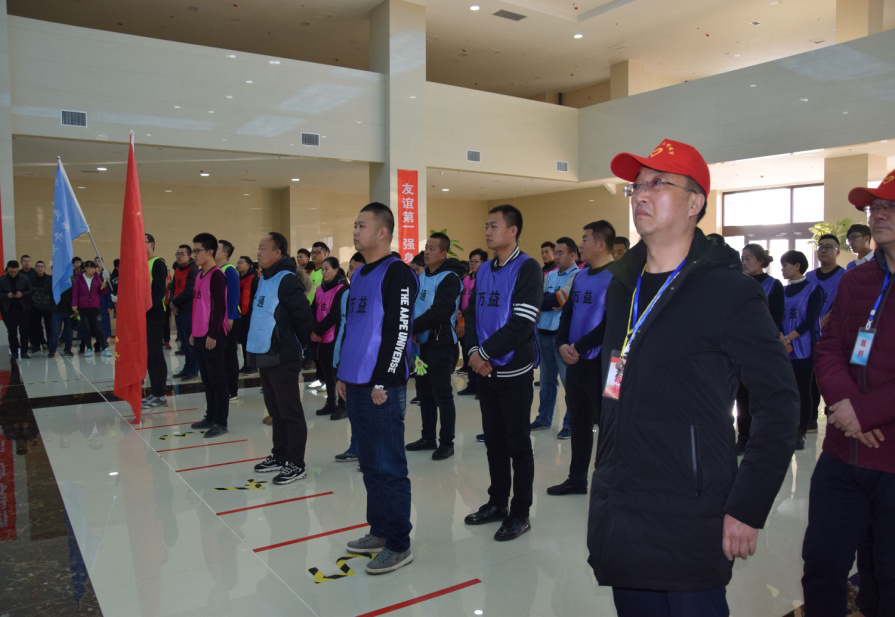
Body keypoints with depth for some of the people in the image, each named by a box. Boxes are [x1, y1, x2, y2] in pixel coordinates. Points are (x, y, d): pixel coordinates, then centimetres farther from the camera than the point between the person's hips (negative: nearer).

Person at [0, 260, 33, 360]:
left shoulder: (25, 279, -1)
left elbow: (31, 291, -1)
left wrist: (22, 294, -18)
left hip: (23, 309, 0)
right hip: (8, 310, 0)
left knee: (24, 331, 4)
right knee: (12, 332, 6)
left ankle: (24, 352, 13)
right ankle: (14, 352, 14)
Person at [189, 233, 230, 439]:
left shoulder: (217, 275, -13)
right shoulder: (199, 275, 15)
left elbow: (219, 308, -17)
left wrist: (213, 334, -18)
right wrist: (194, 332, 19)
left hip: (213, 337, -9)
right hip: (200, 336, 9)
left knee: (217, 379, -3)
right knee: (206, 379, 15)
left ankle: (221, 422, 4)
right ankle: (211, 417, 25)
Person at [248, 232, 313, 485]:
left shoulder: (286, 280, -16)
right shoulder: (263, 280, 13)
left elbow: (304, 316, -21)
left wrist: (298, 344, -8)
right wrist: (256, 342, 16)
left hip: (282, 358, -9)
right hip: (264, 356, 9)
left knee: (290, 412, -1)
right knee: (275, 410, 18)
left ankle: (296, 464, 7)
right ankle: (279, 456, 31)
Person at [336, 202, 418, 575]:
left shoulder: (397, 274, -11)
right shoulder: (360, 275, 16)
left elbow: (400, 332, -17)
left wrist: (382, 383, -18)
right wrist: (343, 374, 18)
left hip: (383, 388, -9)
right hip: (356, 386, 9)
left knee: (389, 466, -1)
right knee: (369, 463, 16)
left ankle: (399, 545, 10)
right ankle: (380, 530, 29)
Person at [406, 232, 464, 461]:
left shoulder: (449, 278, -13)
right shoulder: (423, 276, 13)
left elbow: (438, 312, -24)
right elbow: (414, 305, 16)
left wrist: (412, 328, -21)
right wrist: (412, 332, -1)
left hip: (441, 344, -8)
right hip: (423, 344, 8)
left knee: (442, 395, -1)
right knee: (424, 393, 14)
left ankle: (447, 442, 10)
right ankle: (428, 438, 27)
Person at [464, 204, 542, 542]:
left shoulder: (527, 269, -10)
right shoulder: (483, 271, 11)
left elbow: (522, 323, -18)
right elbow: (473, 315, 10)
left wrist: (485, 352, -15)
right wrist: (474, 351, -7)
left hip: (514, 370, -6)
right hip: (486, 370, 7)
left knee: (517, 443, 2)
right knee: (493, 440, 14)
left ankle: (520, 513, 14)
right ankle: (497, 503, 28)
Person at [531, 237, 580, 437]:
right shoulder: (550, 275, 14)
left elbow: (560, 299, -16)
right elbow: (540, 299, 6)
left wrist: (544, 301, -4)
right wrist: (553, 303, -11)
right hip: (543, 332, 7)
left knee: (570, 380, 0)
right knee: (546, 379, 16)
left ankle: (571, 423, 9)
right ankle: (544, 418, 28)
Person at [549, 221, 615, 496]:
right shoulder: (581, 276, 12)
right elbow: (567, 312, 13)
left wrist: (579, 346, -17)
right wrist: (562, 344, -4)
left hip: (600, 362, -8)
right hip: (575, 361, 8)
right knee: (578, 422, 16)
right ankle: (577, 478, 28)